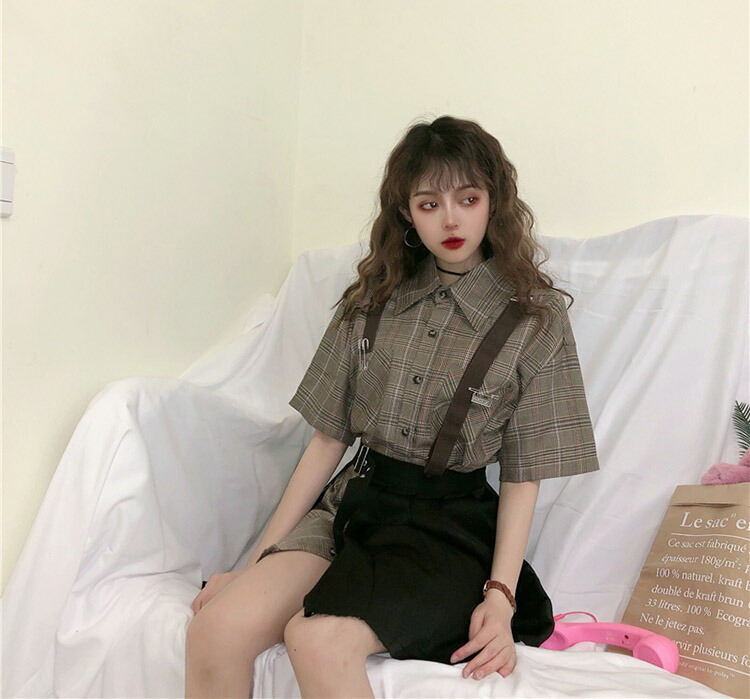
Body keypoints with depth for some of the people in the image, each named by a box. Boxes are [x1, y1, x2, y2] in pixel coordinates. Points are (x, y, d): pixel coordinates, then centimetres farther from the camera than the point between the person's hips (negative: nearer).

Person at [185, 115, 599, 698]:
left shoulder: (536, 315, -1)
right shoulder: (373, 299, 8)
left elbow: (523, 475, -1)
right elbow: (329, 438, 8)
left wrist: (501, 594, -13)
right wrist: (257, 560, 4)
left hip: (450, 525, -3)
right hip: (356, 500, 4)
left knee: (318, 637, -31)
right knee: (215, 631, -23)